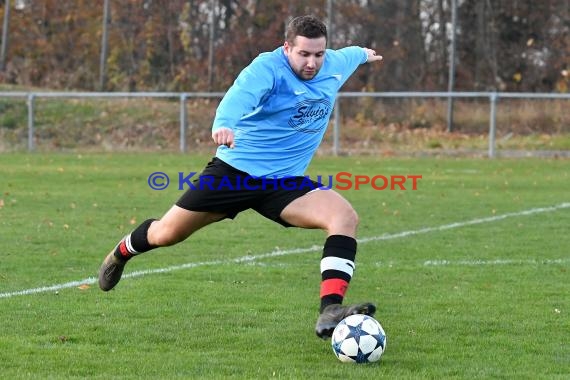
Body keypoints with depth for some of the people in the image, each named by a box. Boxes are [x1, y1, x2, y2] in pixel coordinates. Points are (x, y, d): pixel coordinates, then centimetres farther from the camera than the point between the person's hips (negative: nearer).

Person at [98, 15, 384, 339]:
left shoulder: (335, 65, 2)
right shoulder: (268, 68, -20)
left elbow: (348, 55, 29)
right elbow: (240, 95, -42)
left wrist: (363, 53, 52)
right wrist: (223, 124, -63)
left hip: (285, 181, 5)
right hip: (235, 170, -4)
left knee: (345, 217, -23)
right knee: (167, 234, 5)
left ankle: (330, 312, -32)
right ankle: (122, 253, 42)